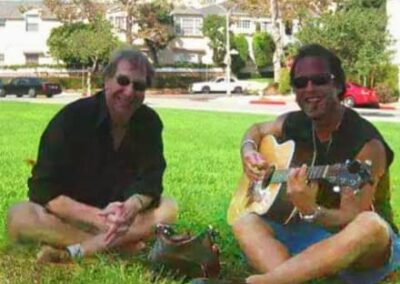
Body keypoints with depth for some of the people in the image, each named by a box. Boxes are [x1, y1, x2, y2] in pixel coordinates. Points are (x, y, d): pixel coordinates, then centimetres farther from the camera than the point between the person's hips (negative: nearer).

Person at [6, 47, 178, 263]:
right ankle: (120, 244, -33)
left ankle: (76, 250, -33)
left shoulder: (149, 122, -5)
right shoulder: (72, 117, -17)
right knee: (19, 216, -32)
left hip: (120, 214, 3)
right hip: (71, 214, -3)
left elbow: (150, 181, -11)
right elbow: (43, 189, -23)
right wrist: (97, 216, -37)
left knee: (168, 209, -24)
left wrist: (132, 207, -37)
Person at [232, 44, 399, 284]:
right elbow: (258, 130, 22)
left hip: (364, 254, -5)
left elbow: (351, 220, -24)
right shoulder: (294, 124, -1)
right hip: (313, 233, 6)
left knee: (371, 226, -40)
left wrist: (310, 211, -44)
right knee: (245, 222, -14)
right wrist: (248, 151, -1)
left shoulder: (367, 144, -20)